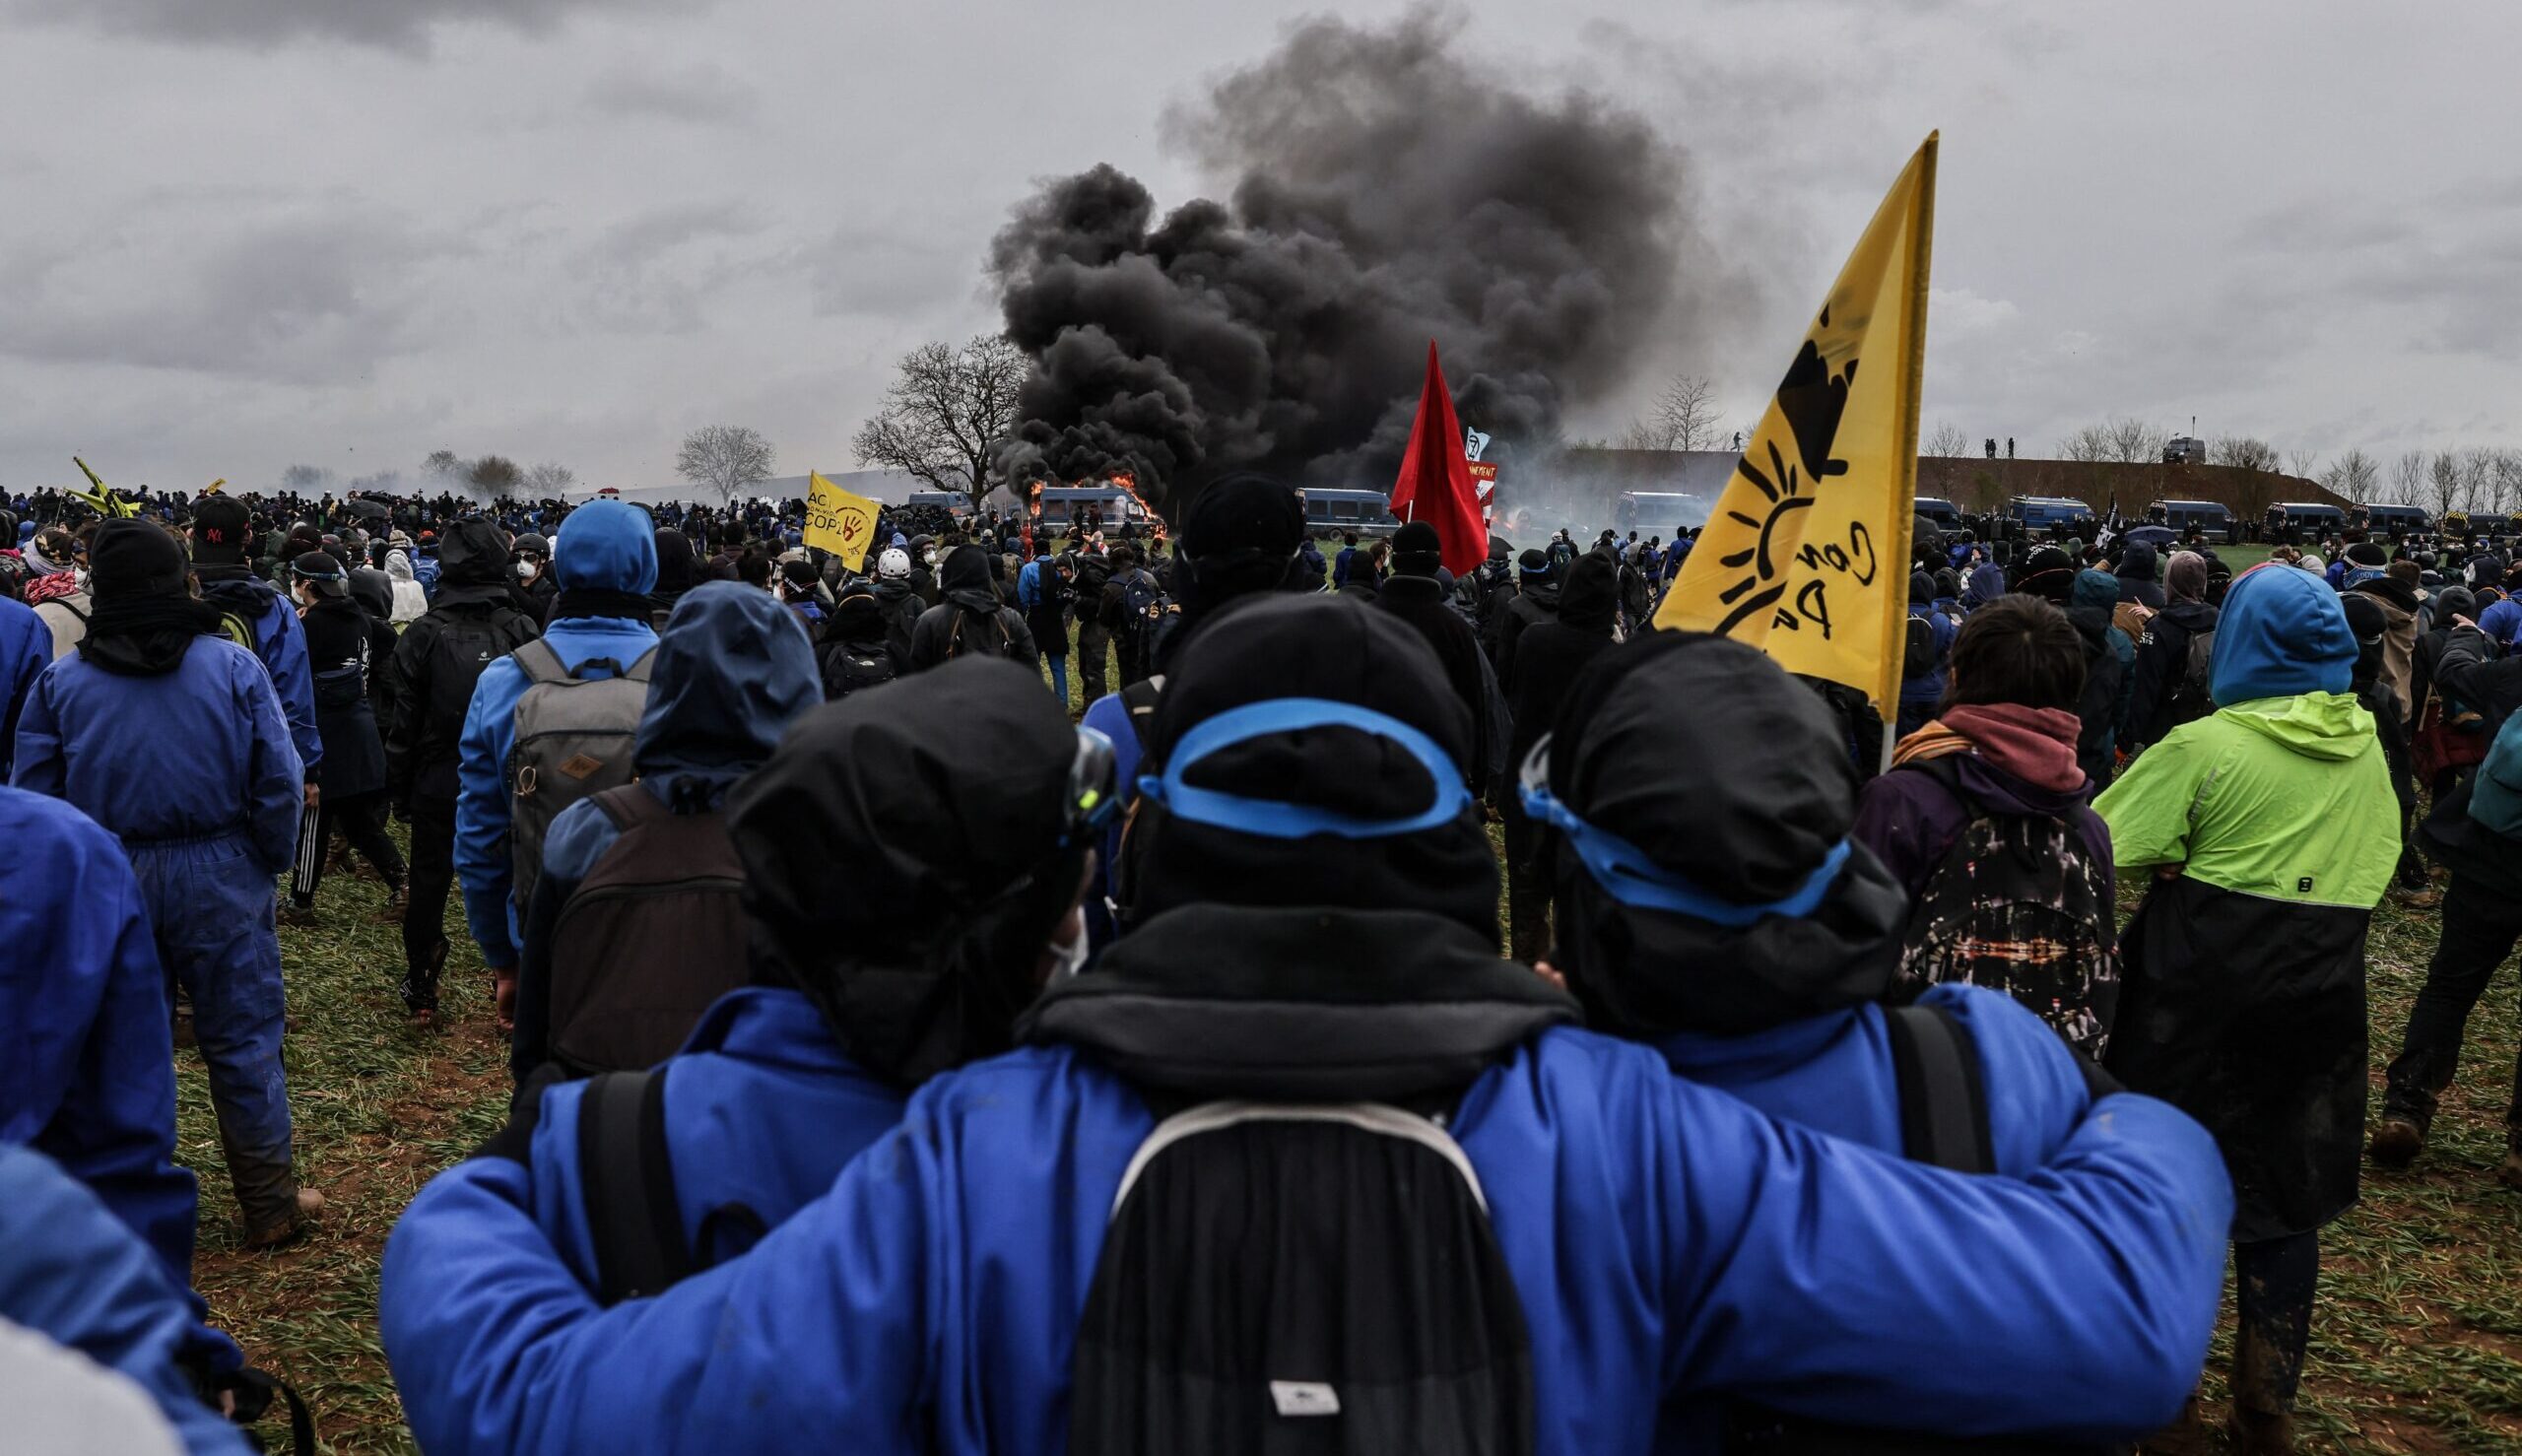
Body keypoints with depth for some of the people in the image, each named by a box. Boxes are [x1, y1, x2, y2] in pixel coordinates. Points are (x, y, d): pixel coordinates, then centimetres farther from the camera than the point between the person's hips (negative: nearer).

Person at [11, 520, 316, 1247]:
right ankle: (270, 1205, 16)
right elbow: (280, 781, -11)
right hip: (221, 879, -1)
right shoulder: (234, 666, -10)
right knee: (243, 1039, 8)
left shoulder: (60, 681, -6)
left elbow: (34, 801, -2)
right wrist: (270, 860, 4)